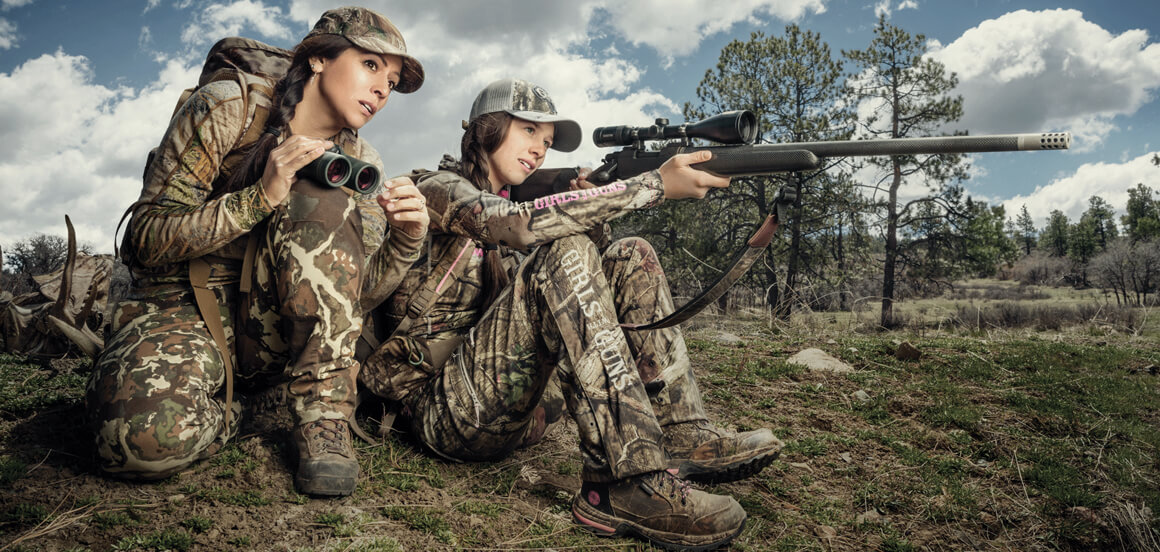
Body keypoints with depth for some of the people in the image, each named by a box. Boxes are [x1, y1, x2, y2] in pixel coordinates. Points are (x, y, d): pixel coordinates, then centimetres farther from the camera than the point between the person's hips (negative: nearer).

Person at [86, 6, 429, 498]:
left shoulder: (360, 163, 5)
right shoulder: (226, 110, -7)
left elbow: (354, 296, 3)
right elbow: (145, 237, -12)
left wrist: (404, 241, -17)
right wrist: (263, 195, -25)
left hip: (271, 332, 4)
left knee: (323, 199, -25)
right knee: (150, 436, -38)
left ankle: (323, 418, -22)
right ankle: (224, 412, -1)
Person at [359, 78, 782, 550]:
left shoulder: (500, 221, 21)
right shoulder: (437, 188, -2)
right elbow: (517, 225, -25)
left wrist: (589, 213, -7)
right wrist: (656, 184, -25)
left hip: (517, 412, 7)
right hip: (444, 409, -7)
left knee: (630, 259, -3)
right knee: (563, 252, -29)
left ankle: (681, 435, -13)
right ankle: (627, 482, -37)